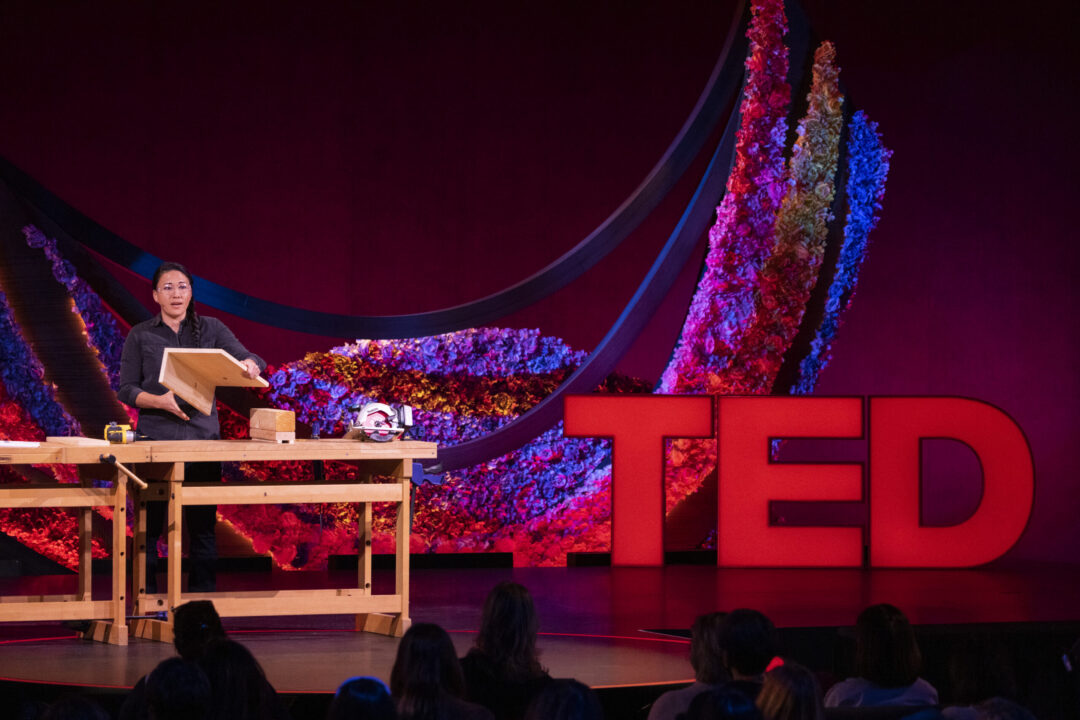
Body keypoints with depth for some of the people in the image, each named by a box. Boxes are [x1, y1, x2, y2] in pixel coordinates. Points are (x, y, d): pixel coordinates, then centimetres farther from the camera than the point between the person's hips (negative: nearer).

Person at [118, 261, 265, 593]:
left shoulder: (210, 329, 8)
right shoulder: (141, 335, 6)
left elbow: (250, 360, 0)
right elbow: (126, 389, 3)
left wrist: (249, 365, -25)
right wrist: (160, 401, -15)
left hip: (203, 435, 1)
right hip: (156, 437, -1)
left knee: (203, 524, 2)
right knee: (149, 524, -2)